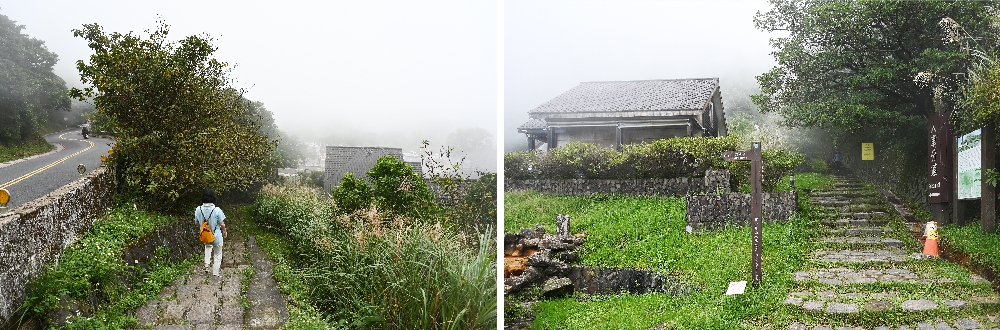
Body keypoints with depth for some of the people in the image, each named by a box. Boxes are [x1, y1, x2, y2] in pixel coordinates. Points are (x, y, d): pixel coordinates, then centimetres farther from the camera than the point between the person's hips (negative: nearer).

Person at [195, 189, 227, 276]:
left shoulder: (198, 209, -14)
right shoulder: (217, 210, -25)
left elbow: (196, 222, 1)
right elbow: (222, 224, -16)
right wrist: (224, 232, 4)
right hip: (216, 237, -4)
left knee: (208, 246, 38)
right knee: (217, 256, 19)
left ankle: (206, 264, 25)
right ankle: (215, 273, 26)